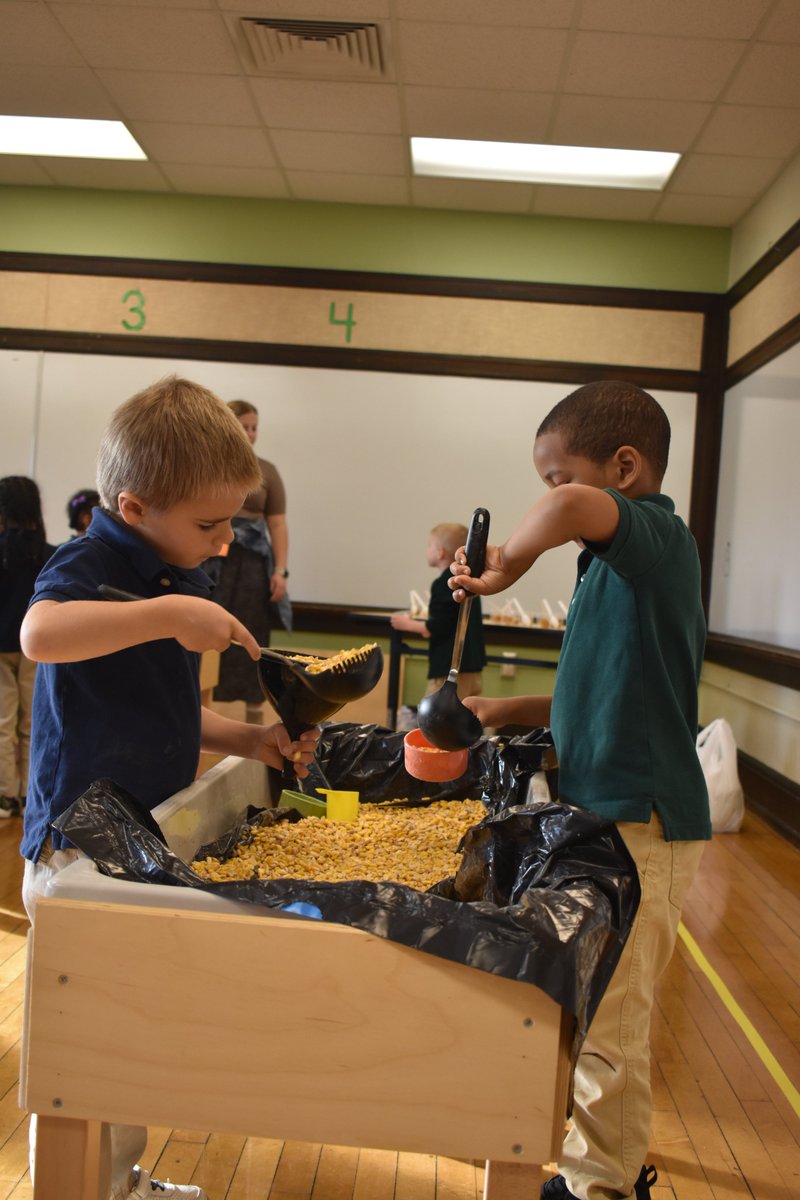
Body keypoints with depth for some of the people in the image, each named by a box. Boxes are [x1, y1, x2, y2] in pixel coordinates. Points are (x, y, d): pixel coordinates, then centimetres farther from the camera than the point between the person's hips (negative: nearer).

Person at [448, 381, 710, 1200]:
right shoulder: (620, 560, 12)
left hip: (640, 823, -10)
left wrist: (512, 559, -21)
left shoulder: (660, 539, -15)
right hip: (609, 811, 10)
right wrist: (510, 711, 8)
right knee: (599, 1007, 23)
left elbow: (572, 509, -40)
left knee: (606, 1019, 4)